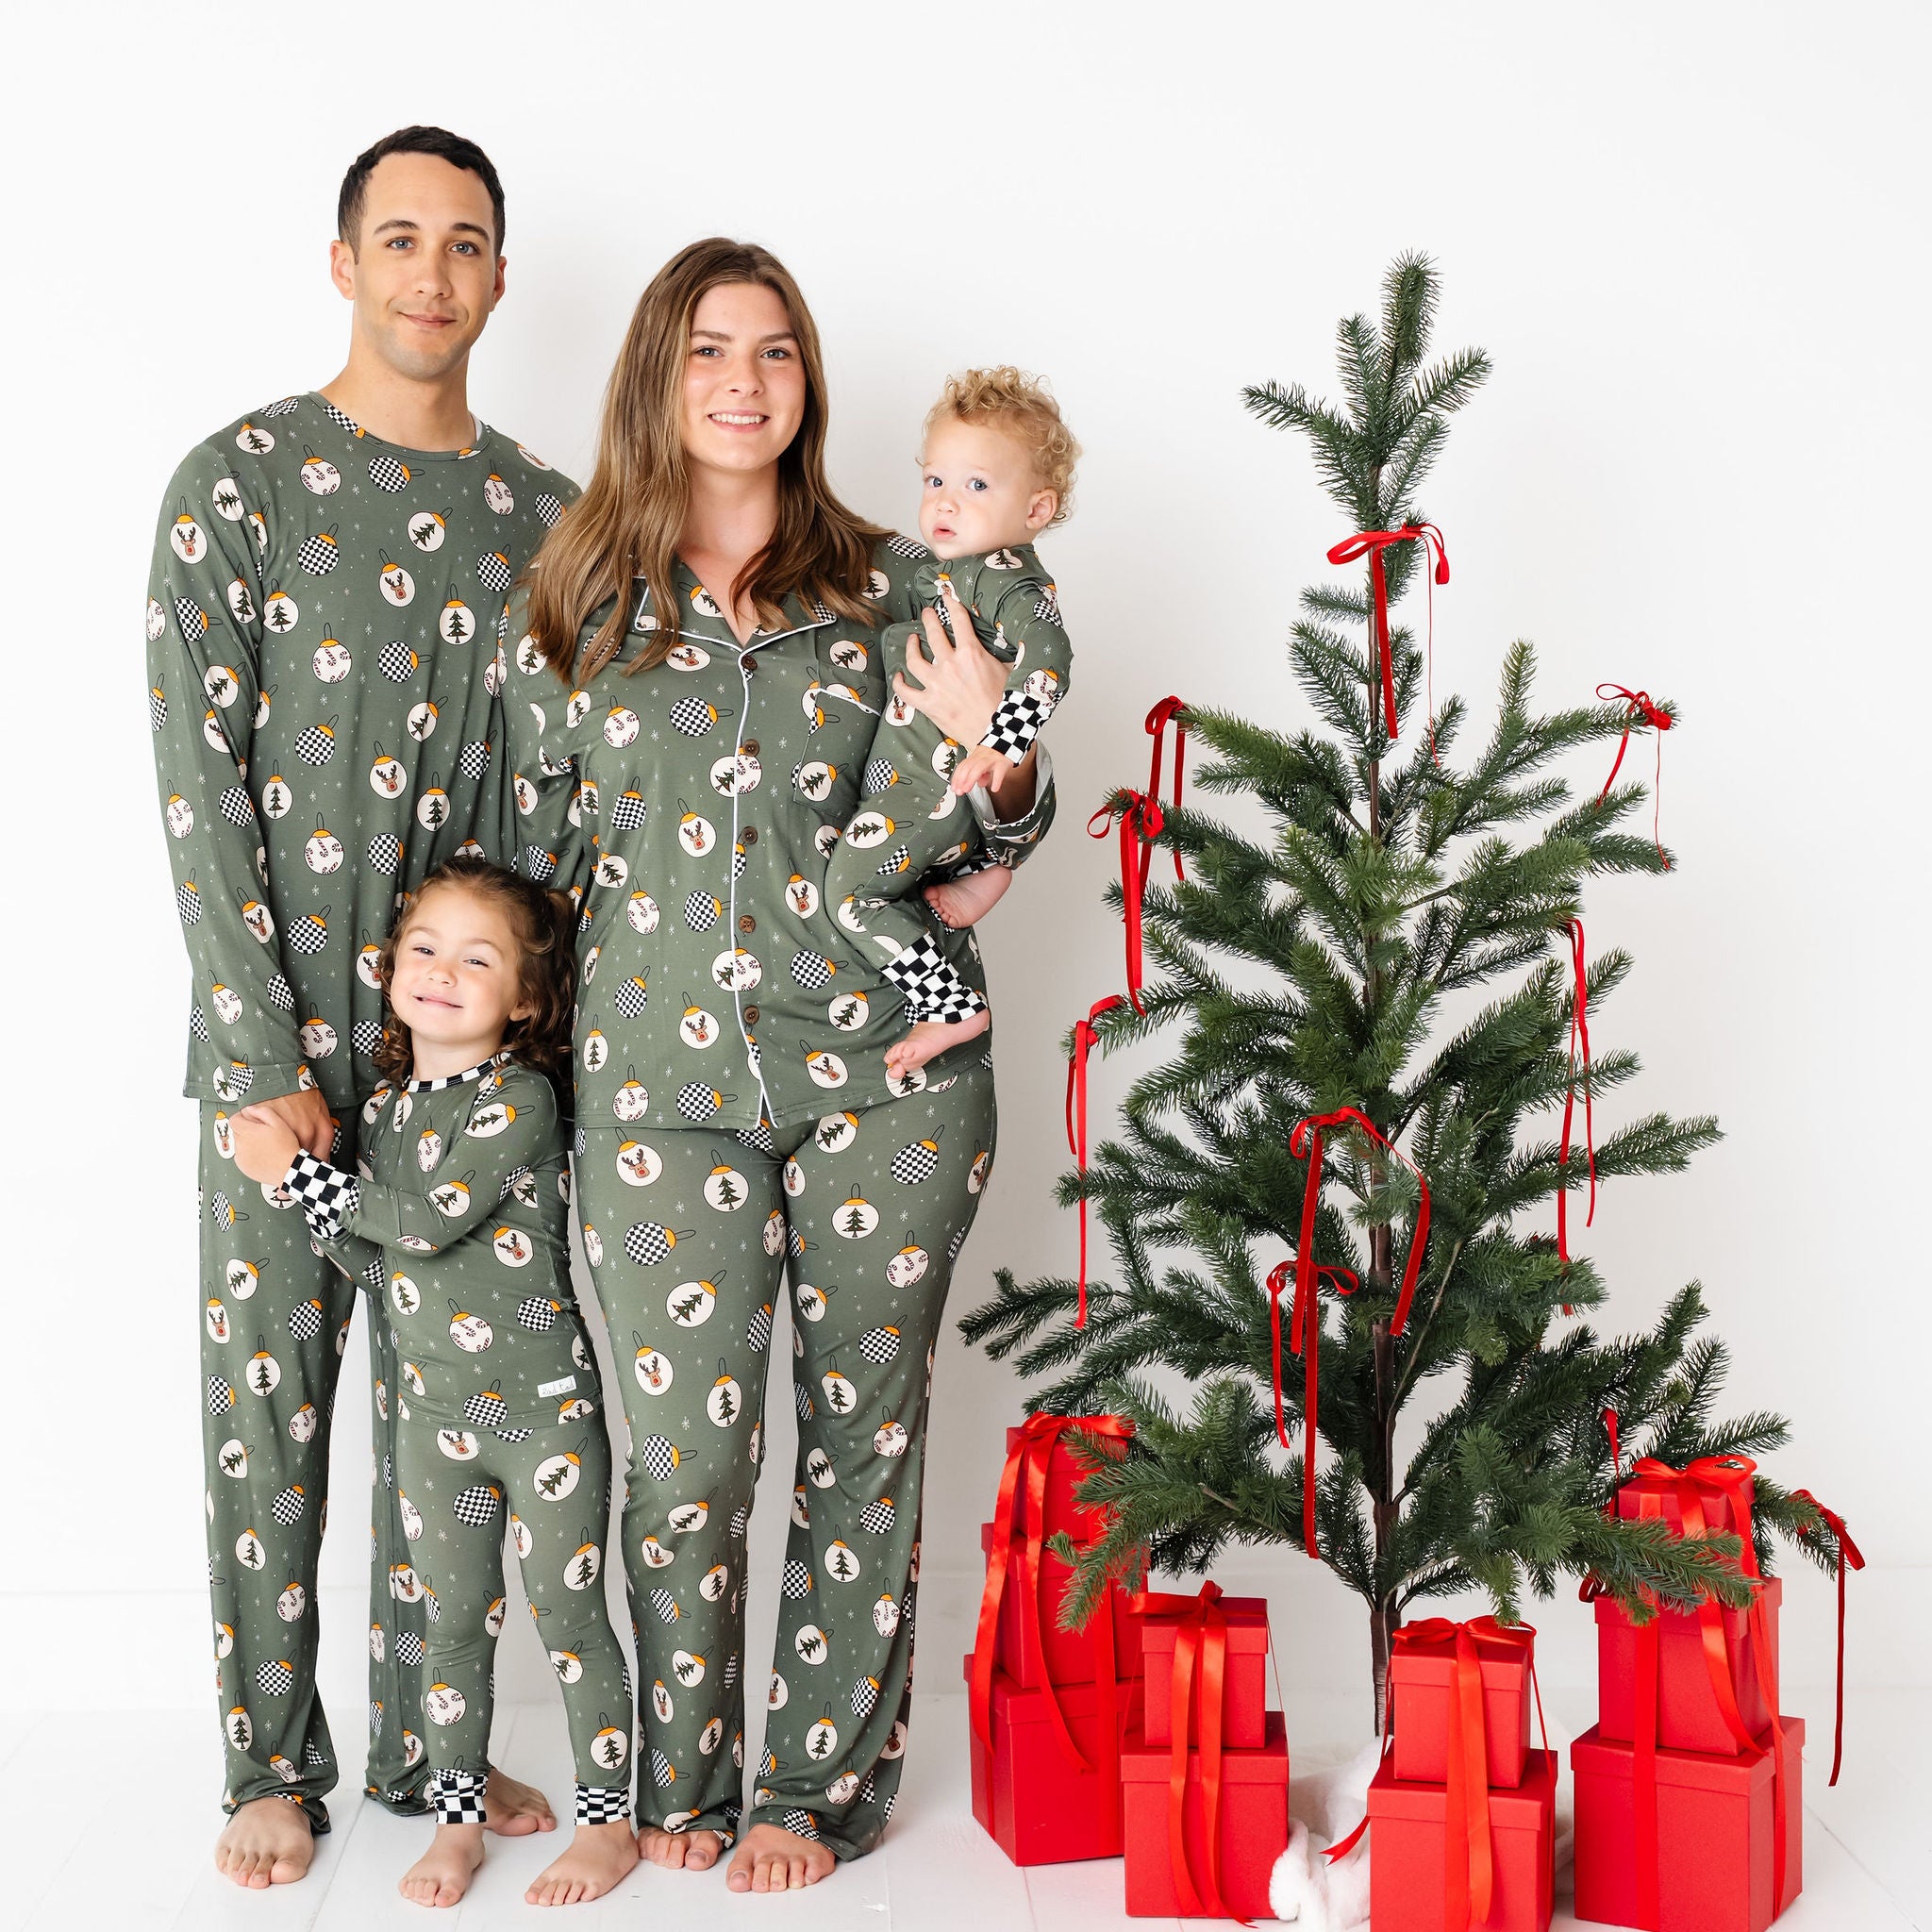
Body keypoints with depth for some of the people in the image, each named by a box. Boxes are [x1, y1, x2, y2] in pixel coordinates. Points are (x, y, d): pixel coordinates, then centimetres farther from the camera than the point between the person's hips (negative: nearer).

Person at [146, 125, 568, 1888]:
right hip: (287, 1036, -3)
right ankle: (273, 1761, 23)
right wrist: (267, 1051, -13)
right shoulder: (238, 482, -3)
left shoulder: (543, 514, 9)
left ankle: (430, 1742, 26)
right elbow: (200, 787, -8)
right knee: (271, 1401, 6)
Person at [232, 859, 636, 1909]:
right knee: (451, 1622, 13)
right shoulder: (381, 1107, 6)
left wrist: (297, 1173, -13)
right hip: (432, 1413, 6)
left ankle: (608, 1822, 18)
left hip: (545, 1408, -6)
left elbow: (432, 1221, -22)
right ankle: (457, 1822, 27)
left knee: (567, 1615, 3)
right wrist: (316, 1203, -11)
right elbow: (383, 1265, 7)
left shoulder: (520, 1098, -14)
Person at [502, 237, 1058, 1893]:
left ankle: (826, 1781, 24)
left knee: (865, 1434, 6)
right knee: (687, 1448, 1)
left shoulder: (894, 587, 6)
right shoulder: (574, 606, 7)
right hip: (663, 1082, 0)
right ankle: (683, 1773, 24)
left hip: (888, 1068, 0)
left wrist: (996, 748, -10)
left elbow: (1004, 833, 10)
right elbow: (536, 851, 15)